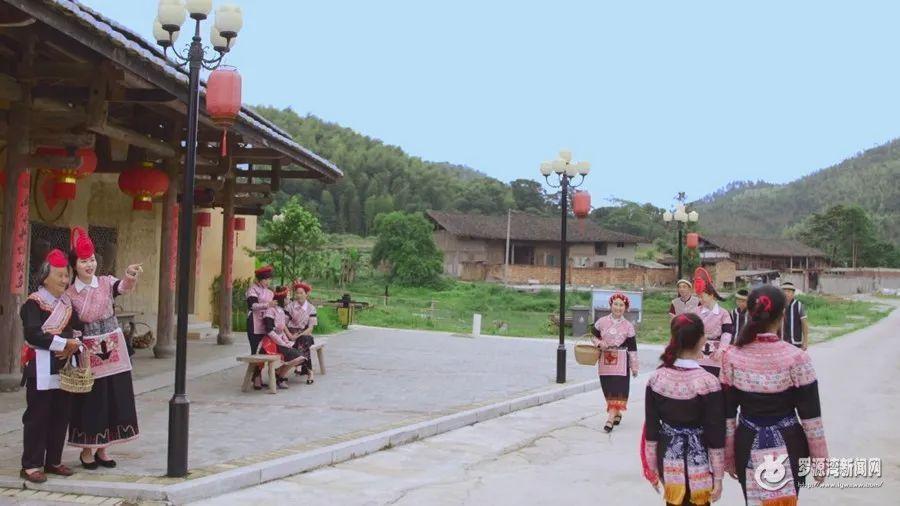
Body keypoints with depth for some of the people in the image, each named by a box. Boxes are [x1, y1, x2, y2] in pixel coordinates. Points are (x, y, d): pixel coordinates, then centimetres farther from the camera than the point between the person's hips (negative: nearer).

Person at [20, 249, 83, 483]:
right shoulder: (33, 303, -7)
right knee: (38, 417, -2)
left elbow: (78, 328, 15)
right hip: (41, 369, -7)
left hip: (65, 368, 7)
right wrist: (64, 343, -19)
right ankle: (31, 465, 4)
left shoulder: (67, 302, 14)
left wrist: (76, 344, -8)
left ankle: (53, 461, 20)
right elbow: (32, 334, -19)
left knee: (61, 416, 10)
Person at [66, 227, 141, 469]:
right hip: (88, 353, -2)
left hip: (114, 351, 2)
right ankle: (87, 450, 18)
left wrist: (130, 276, -43)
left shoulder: (106, 283, -1)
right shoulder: (70, 294, -2)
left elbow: (124, 287, -22)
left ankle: (102, 449, 20)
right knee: (90, 401, 2)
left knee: (115, 399, 6)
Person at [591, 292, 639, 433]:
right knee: (608, 388, 6)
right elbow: (593, 335, 12)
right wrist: (599, 343, -10)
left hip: (621, 361, -2)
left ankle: (610, 418, -12)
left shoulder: (628, 326, -1)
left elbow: (632, 347, 1)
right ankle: (617, 413, 25)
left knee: (618, 388, -9)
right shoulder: (602, 322, 1)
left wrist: (634, 366, 1)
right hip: (605, 360, 2)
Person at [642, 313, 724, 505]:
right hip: (698, 464, -3)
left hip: (668, 460, 4)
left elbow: (651, 429, 0)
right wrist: (718, 476, -3)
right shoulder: (709, 383, -16)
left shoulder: (656, 379, -6)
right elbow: (715, 435, -12)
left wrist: (652, 467, 10)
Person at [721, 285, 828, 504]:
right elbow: (810, 416, -10)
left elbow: (727, 414, -2)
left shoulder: (732, 357, -8)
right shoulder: (797, 358, -15)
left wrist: (728, 457, 9)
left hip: (748, 446, 2)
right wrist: (819, 460, 2)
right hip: (787, 446, -2)